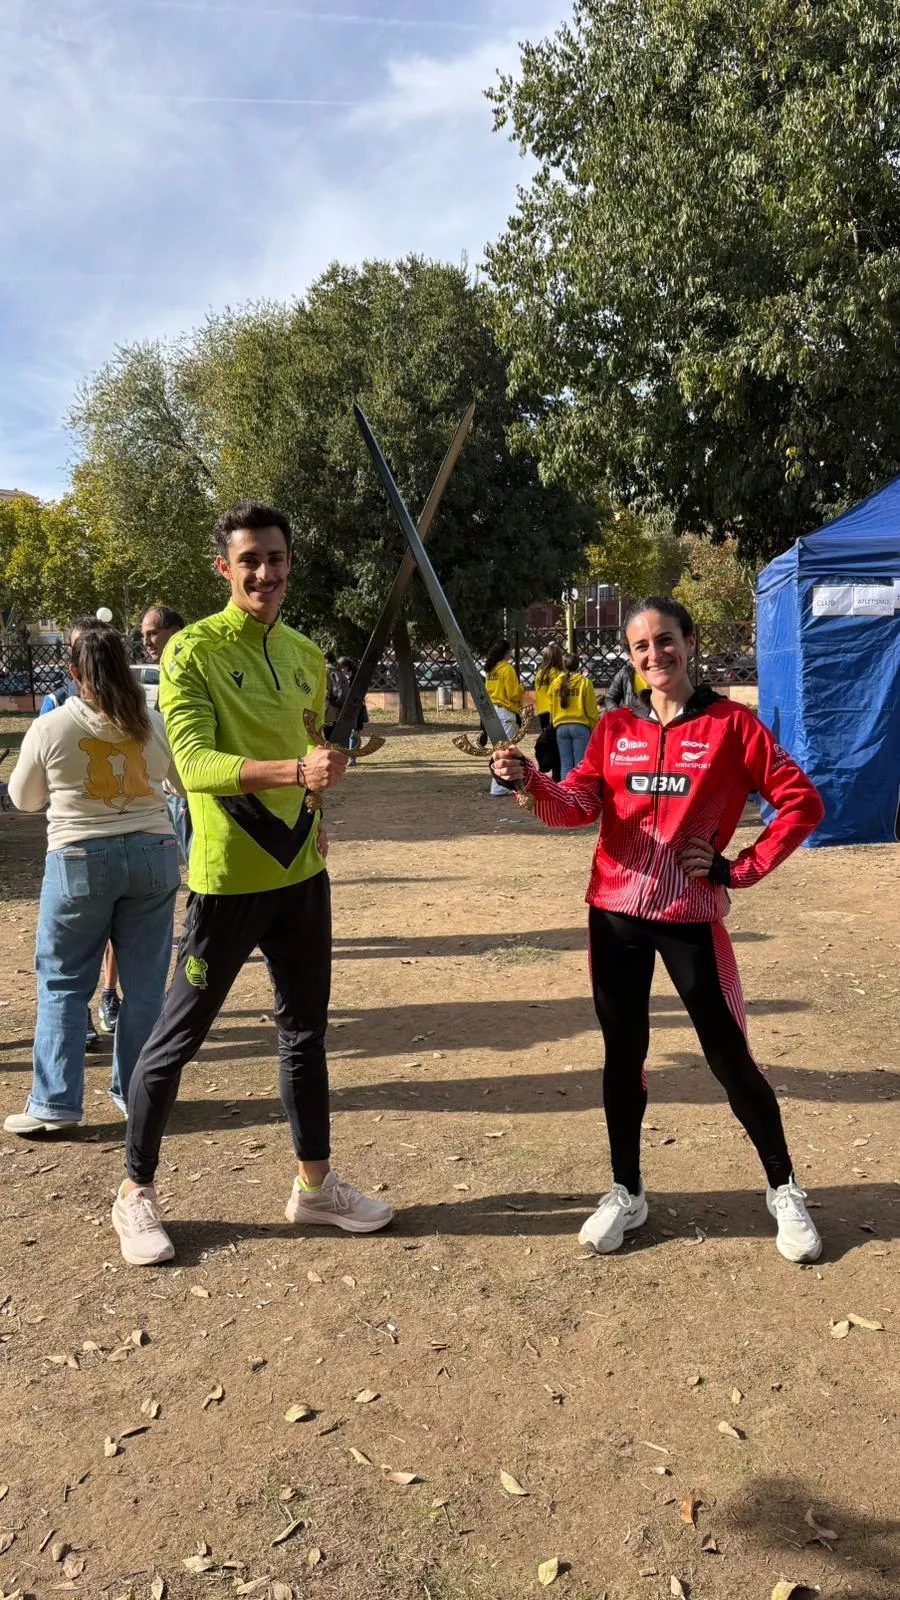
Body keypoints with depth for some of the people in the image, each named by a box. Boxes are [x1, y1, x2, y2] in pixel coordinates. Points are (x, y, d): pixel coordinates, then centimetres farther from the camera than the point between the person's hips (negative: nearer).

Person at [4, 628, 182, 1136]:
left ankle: (55, 1104, 9)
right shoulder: (155, 723, -2)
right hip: (152, 854, 2)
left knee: (63, 983, 9)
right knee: (145, 981, 11)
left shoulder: (50, 728, -7)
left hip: (80, 861, -2)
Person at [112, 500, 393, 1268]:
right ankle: (136, 1194, 26)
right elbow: (193, 762, -24)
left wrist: (310, 820, 10)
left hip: (301, 874, 6)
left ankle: (315, 1184, 31)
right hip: (228, 881, -6)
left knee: (306, 1031, 15)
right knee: (176, 1038, 6)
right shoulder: (192, 649, -11)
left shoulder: (307, 655, 9)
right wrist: (294, 770, -38)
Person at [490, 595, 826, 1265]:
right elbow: (577, 806, -4)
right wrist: (531, 781, -23)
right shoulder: (615, 727, 6)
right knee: (623, 1053, 11)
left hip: (691, 915, -3)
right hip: (615, 913, 3)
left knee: (730, 1056, 4)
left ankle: (785, 1190, 26)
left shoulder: (731, 723, -3)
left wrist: (740, 868, -6)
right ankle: (627, 1193, 28)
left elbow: (803, 802, -3)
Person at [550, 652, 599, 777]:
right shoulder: (585, 682, -4)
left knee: (565, 764, 6)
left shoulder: (555, 683, 5)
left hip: (561, 726, 3)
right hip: (580, 726, -3)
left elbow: (551, 707, 10)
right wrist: (594, 728, 4)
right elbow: (591, 709, -4)